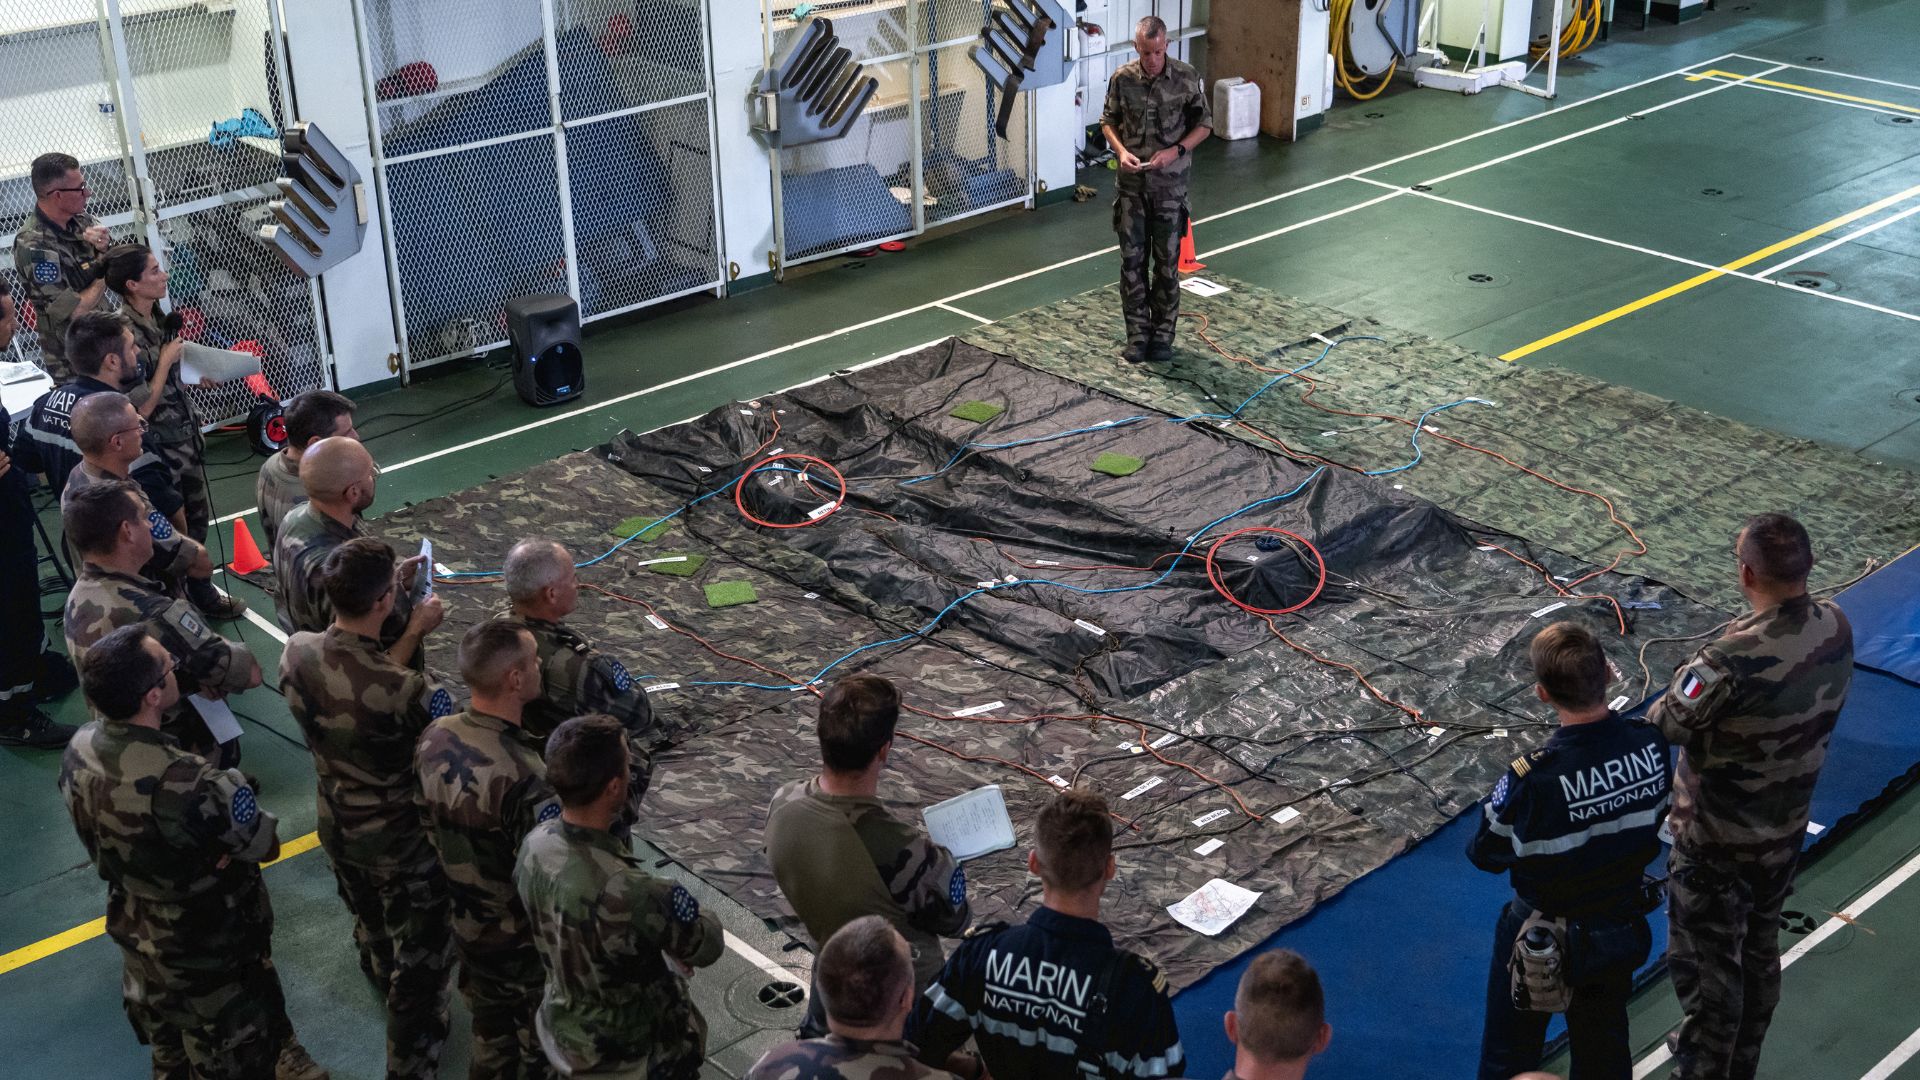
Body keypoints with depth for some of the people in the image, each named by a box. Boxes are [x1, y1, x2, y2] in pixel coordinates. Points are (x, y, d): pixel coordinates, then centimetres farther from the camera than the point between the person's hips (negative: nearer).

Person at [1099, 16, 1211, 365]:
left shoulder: (1186, 78, -9)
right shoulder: (1122, 79, -4)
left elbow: (1204, 125, -1)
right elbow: (1108, 122, 7)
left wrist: (1176, 151, -16)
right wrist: (1121, 151, -12)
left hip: (1170, 184, -1)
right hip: (1131, 184, 2)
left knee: (1167, 261, 5)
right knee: (1132, 260, 5)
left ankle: (1163, 333, 16)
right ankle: (1138, 332, 16)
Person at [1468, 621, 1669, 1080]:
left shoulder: (1529, 780, -34)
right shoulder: (1650, 744, -20)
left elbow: (1485, 854, -17)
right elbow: (1652, 821, -2)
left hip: (1542, 939, -4)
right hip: (1622, 931, 5)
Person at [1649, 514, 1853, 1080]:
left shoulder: (1738, 658, -35)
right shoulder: (1835, 626, -12)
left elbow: (1665, 725, -24)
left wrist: (1691, 672, -8)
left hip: (1717, 840, -7)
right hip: (1787, 827, 7)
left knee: (1704, 964, 12)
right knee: (1759, 953, 25)